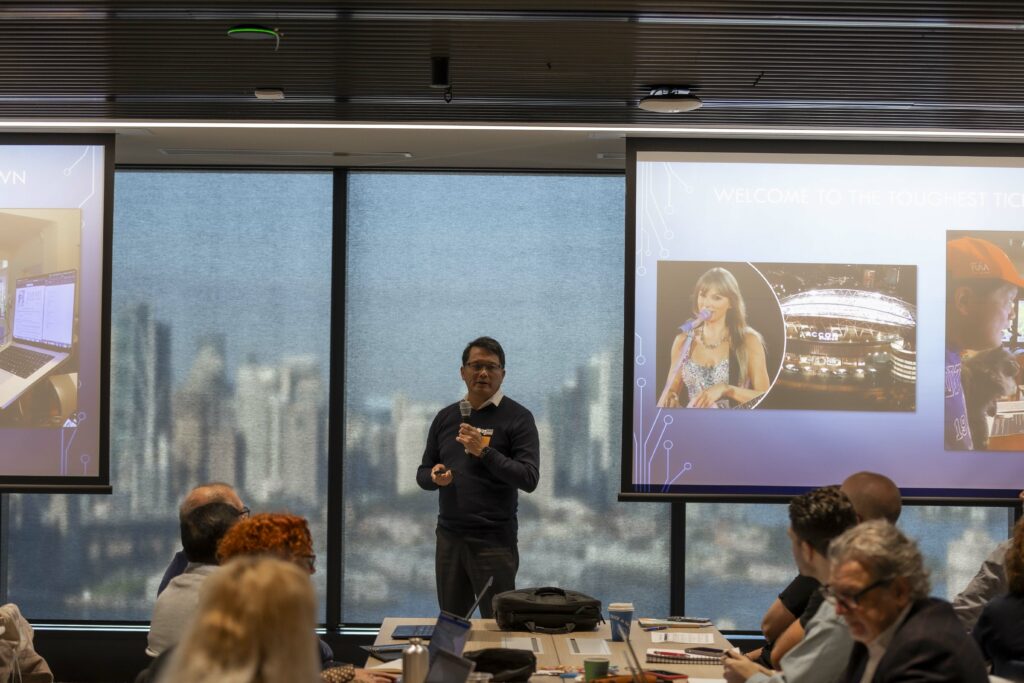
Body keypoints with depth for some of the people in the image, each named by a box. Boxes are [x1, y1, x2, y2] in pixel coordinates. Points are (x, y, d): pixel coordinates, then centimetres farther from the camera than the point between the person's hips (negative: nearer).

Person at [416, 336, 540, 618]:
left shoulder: (518, 418, -4)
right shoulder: (445, 417, 12)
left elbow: (529, 478, -12)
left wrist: (484, 451, -21)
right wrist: (435, 477, -7)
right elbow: (422, 474, 16)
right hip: (449, 538, 5)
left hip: (494, 542, -5)